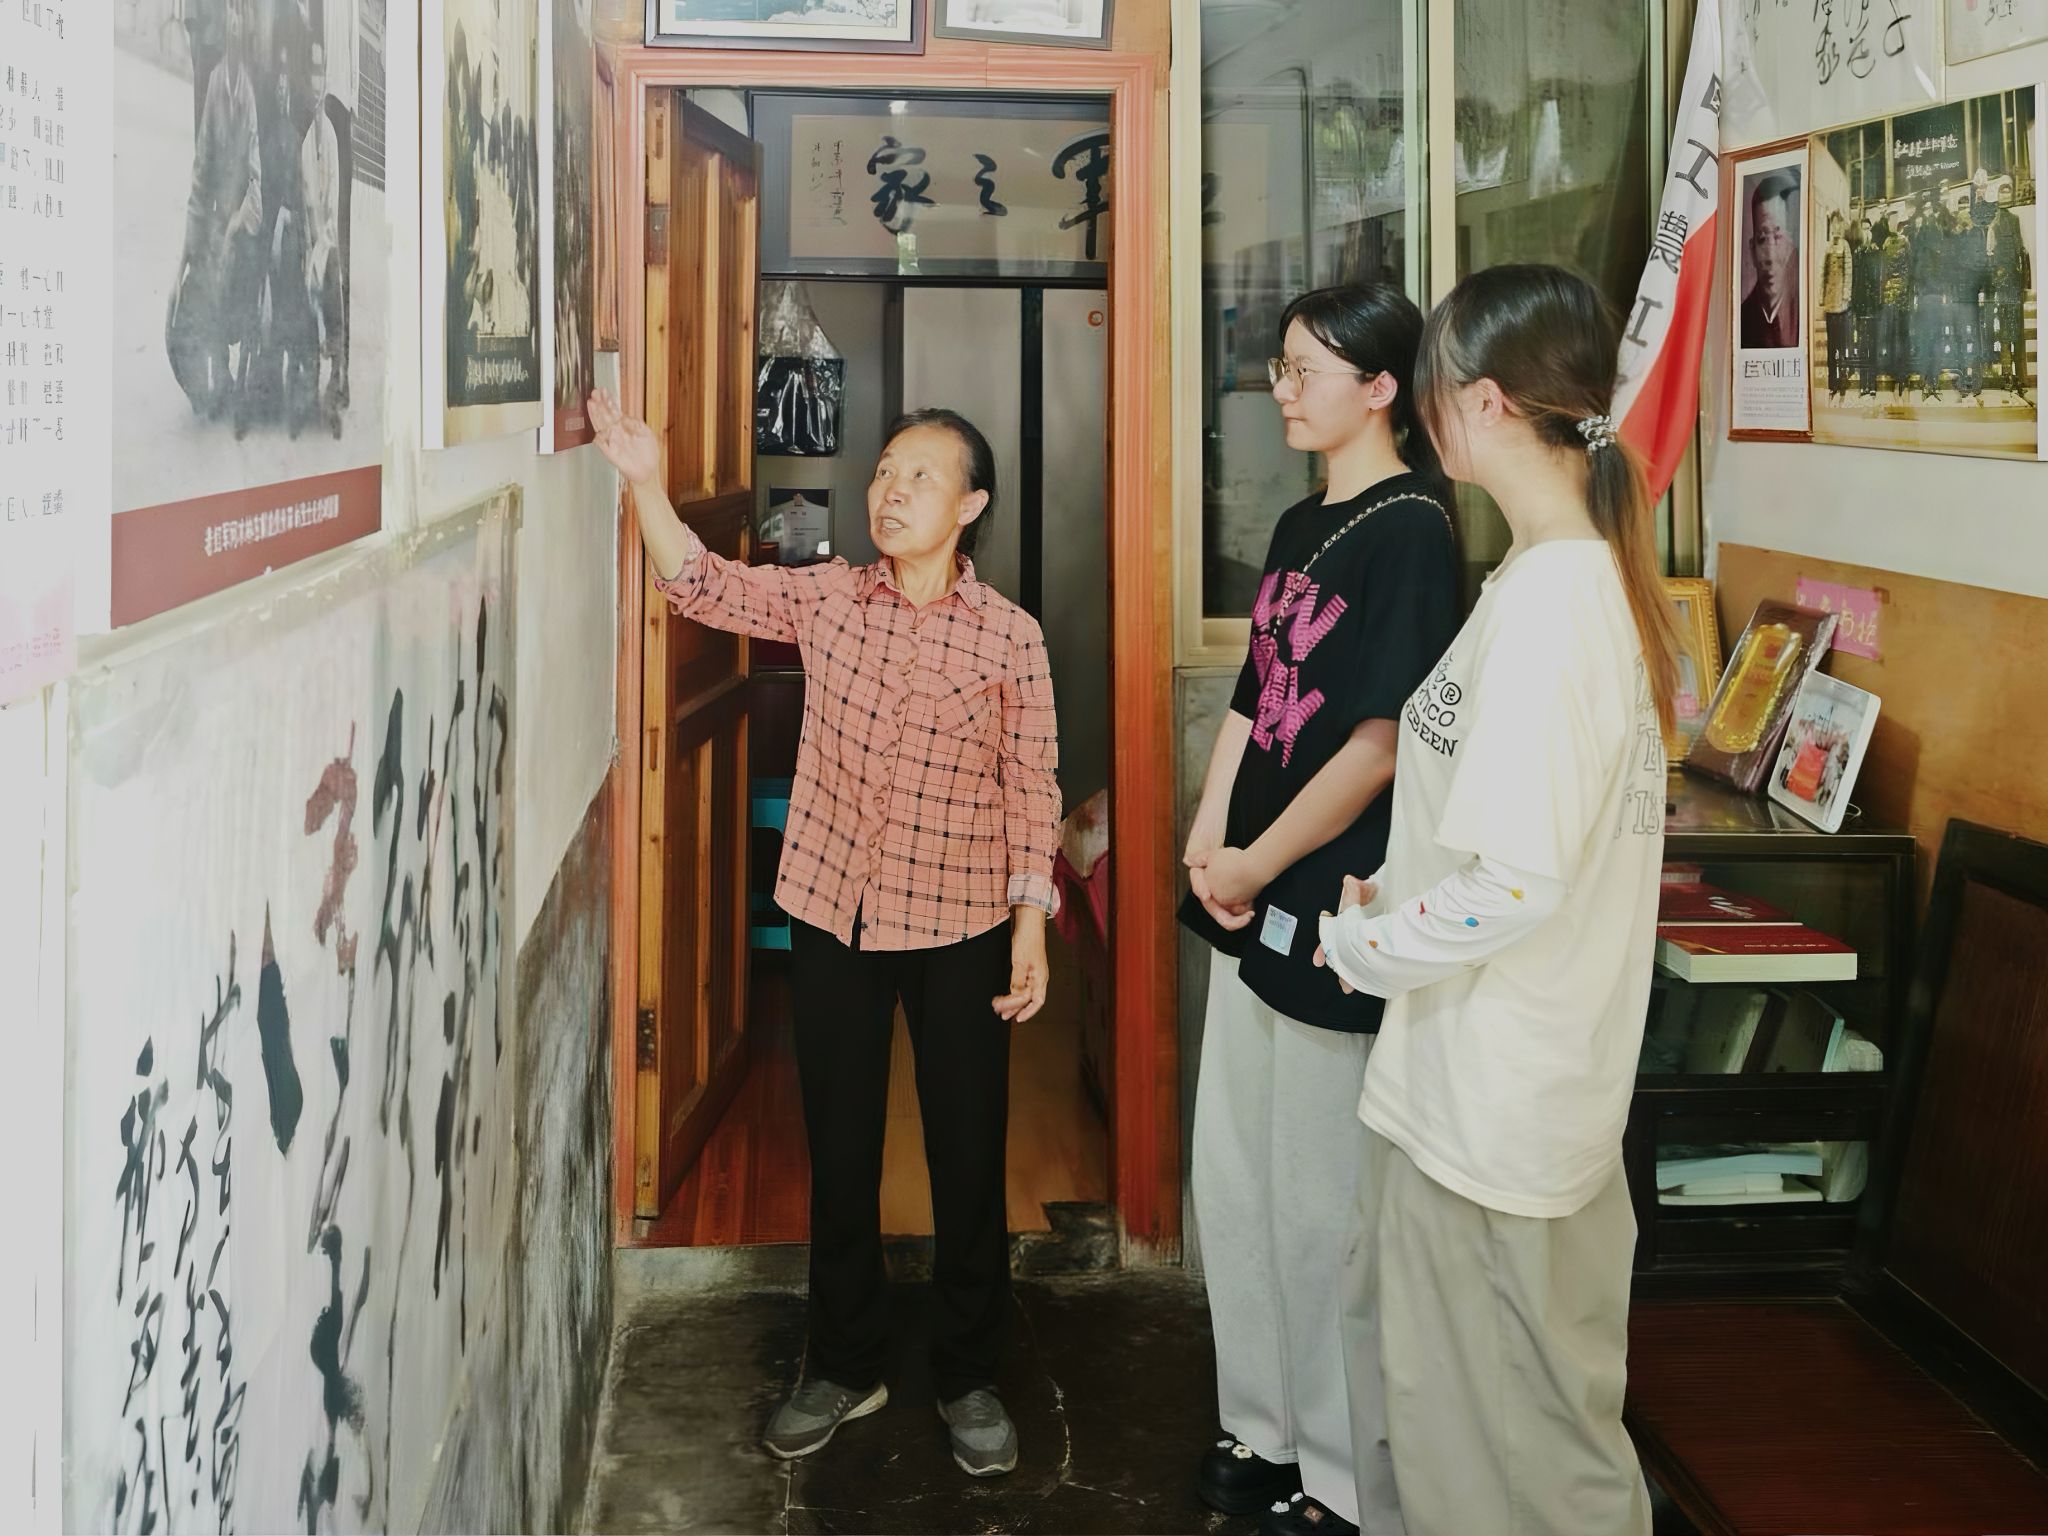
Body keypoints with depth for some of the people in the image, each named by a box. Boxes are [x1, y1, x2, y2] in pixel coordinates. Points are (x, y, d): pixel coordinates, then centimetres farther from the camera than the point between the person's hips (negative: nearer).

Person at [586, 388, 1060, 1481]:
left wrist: (1030, 926, -6)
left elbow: (1030, 792, -3)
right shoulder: (824, 598, 0)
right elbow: (702, 586, -7)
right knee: (839, 1152, 13)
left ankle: (967, 1377, 26)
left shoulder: (1010, 636, -6)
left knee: (967, 1157, 8)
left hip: (958, 929, -2)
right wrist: (643, 480, -21)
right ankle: (846, 1364, 31)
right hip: (832, 916, 2)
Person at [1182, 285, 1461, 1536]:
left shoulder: (1412, 533, -13)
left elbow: (1377, 740, -19)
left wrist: (1257, 865, -12)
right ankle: (1267, 1431, 33)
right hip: (1255, 907, 9)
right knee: (1234, 1181, 17)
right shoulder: (1303, 527, 13)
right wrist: (1207, 846, 0)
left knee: (1321, 1204, 2)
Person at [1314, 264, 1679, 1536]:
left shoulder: (1550, 606, -25)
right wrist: (1397, 891, 9)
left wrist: (1357, 944, -12)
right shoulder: (1590, 573, 5)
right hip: (1483, 1065, 9)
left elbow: (1515, 883, -28)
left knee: (1502, 1421, 9)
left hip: (1495, 1088, -9)